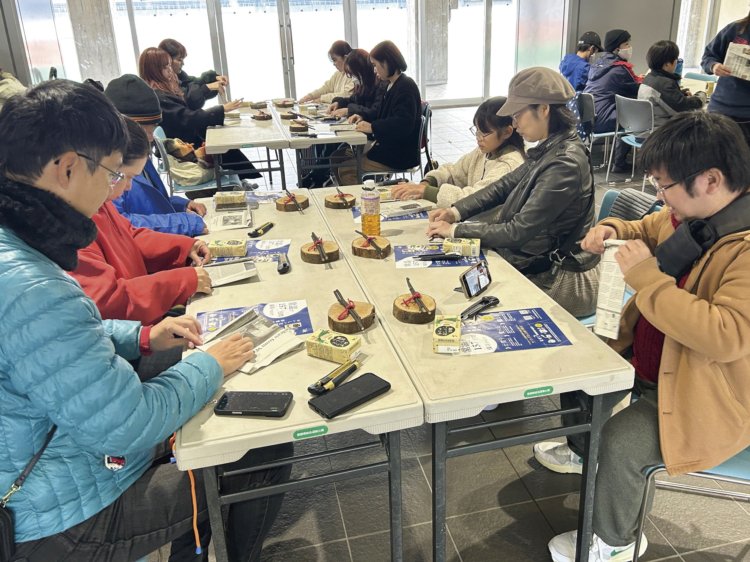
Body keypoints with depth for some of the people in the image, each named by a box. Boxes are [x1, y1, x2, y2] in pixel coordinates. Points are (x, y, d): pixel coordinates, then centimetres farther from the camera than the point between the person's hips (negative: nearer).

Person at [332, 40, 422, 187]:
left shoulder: (406, 87, -19)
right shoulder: (392, 85, 12)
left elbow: (403, 124, -30)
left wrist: (372, 127, -25)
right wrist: (363, 116, 6)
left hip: (399, 157, -10)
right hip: (387, 148, 10)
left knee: (346, 170, -16)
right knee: (338, 156, 10)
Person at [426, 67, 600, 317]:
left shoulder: (565, 163, -26)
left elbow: (518, 232, -26)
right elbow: (505, 185, 11)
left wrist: (455, 230, -18)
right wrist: (456, 211, -2)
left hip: (562, 281, -8)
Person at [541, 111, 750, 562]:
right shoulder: (689, 213, -3)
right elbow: (648, 230, 19)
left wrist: (647, 278, -33)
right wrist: (613, 231, -4)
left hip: (706, 397, -9)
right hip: (649, 356, 9)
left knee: (621, 443, -22)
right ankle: (581, 450, 41)